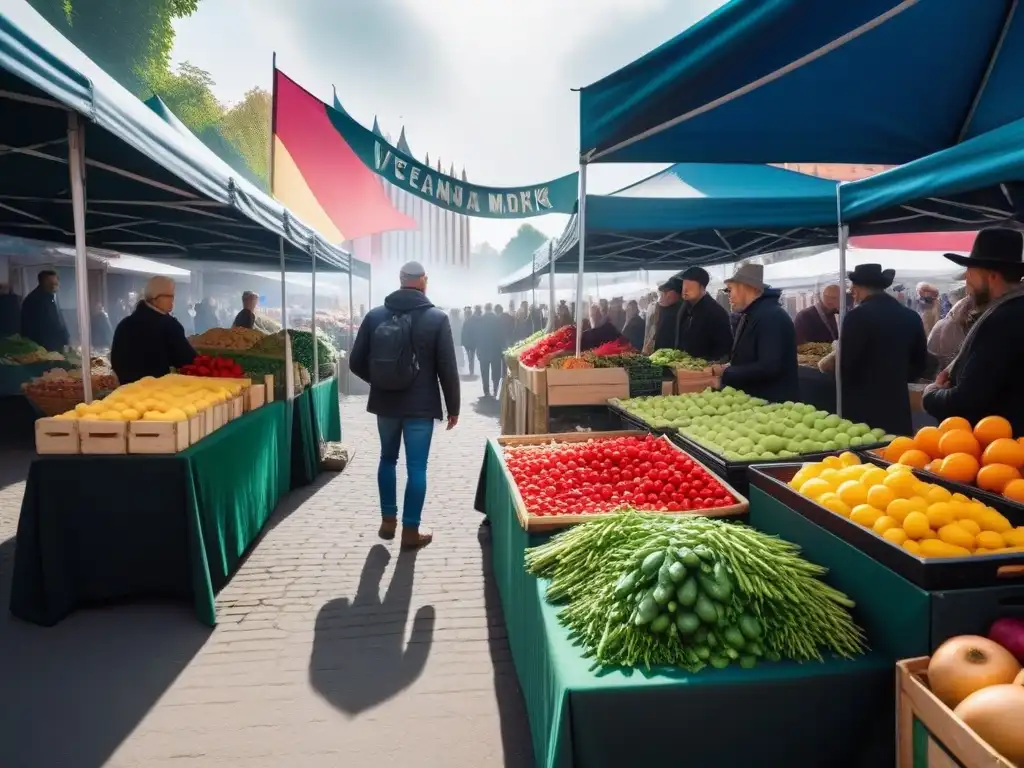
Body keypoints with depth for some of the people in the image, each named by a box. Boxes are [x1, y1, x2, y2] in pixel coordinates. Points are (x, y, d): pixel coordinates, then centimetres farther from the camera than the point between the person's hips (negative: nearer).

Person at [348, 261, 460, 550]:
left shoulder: (374, 316, 0)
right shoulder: (437, 318, -9)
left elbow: (356, 363, 3)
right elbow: (448, 368, -8)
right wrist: (453, 407, 2)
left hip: (385, 403, 3)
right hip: (421, 405, -3)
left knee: (388, 458, 20)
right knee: (416, 467, 4)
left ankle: (388, 521, 26)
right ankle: (411, 531, 11)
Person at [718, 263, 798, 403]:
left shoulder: (771, 317, -20)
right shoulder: (750, 315, 13)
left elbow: (768, 367, -29)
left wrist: (725, 376, -22)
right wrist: (724, 369, 2)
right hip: (753, 400, 9)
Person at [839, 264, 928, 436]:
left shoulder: (857, 316, -13)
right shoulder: (911, 317, 7)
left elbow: (845, 366, -13)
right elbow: (920, 363, 15)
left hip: (862, 410, -6)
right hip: (898, 409, 6)